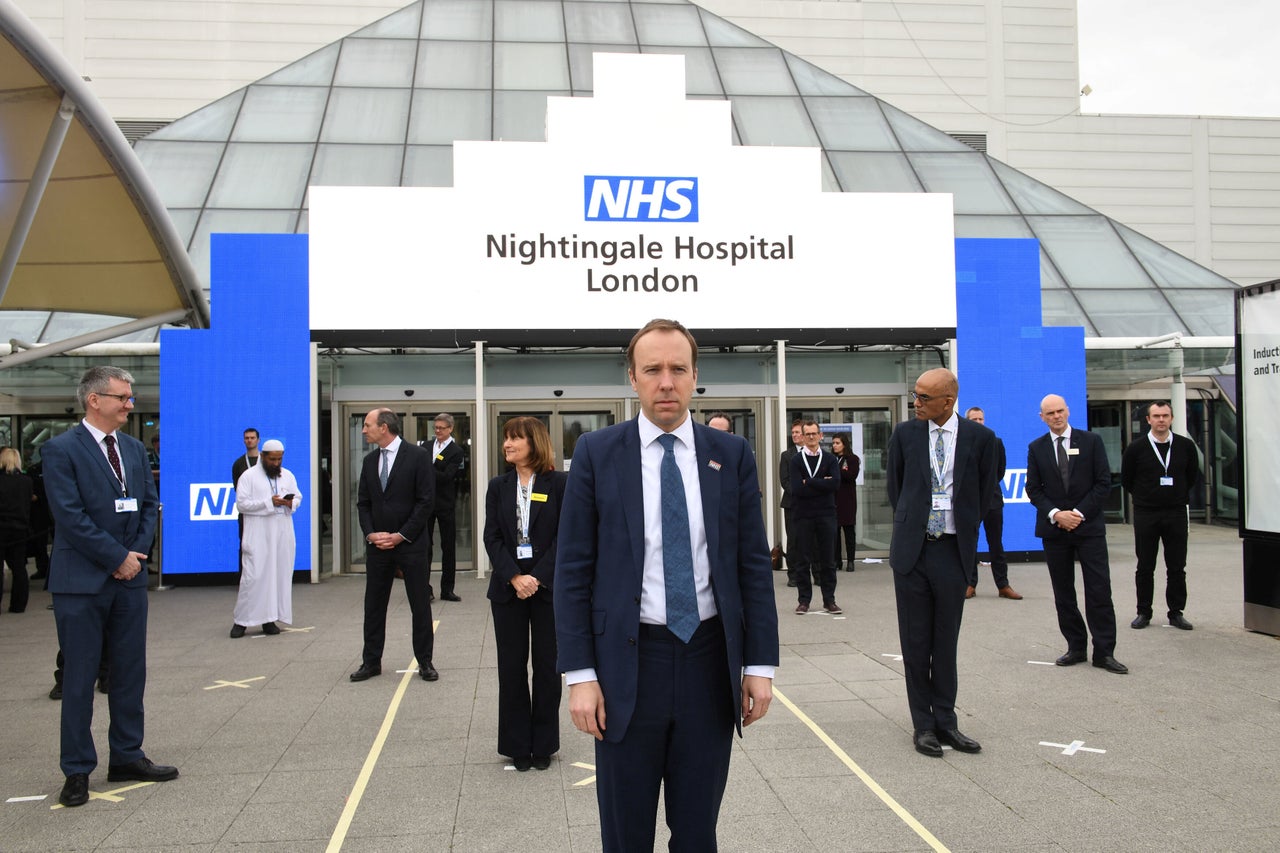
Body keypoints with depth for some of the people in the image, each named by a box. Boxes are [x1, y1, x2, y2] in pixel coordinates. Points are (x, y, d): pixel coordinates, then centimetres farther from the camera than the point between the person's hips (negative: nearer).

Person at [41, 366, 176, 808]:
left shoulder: (134, 448, 10)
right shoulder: (61, 450, -9)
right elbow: (70, 516, -15)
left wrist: (137, 552, -3)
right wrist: (117, 558, -13)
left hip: (130, 577, 6)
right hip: (82, 581, -6)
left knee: (131, 672, 11)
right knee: (79, 678, 3)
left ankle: (126, 756, 23)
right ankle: (77, 771, 14)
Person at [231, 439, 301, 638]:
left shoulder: (288, 476, 13)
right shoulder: (248, 476, -1)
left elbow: (298, 498, 15)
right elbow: (241, 504, -8)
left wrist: (291, 502, -8)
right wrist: (269, 502, -16)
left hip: (282, 534, 5)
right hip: (258, 535, -4)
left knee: (279, 575, 4)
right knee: (253, 576, -8)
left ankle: (269, 619, 12)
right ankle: (240, 621, 1)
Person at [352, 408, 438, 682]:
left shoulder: (417, 456, -7)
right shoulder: (370, 460, 10)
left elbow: (426, 500, -10)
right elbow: (363, 502, 12)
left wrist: (401, 535, -13)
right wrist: (371, 533, -5)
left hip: (411, 543, -5)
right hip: (377, 544, 5)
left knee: (420, 605, 4)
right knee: (374, 604, 9)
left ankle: (425, 661, 14)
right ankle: (371, 661, 20)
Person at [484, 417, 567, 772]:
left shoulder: (558, 484, -3)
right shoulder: (498, 487, 7)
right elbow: (492, 537, 1)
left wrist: (538, 578, -15)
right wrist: (514, 578, -13)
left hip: (548, 587, -2)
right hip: (508, 589, 3)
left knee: (547, 665, 5)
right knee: (511, 666, 6)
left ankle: (543, 744, 18)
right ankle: (518, 745, 17)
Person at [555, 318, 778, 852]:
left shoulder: (733, 455, 2)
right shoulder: (596, 454, -2)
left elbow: (753, 565, 4)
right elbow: (574, 571, -3)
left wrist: (760, 664, 0)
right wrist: (579, 674, -7)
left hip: (711, 660, 1)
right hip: (628, 664, -1)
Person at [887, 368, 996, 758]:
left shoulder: (979, 438, -1)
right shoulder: (905, 434, 1)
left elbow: (985, 491, 11)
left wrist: (965, 529, 13)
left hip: (954, 551, 0)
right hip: (912, 549, 1)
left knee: (946, 642, 8)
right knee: (915, 641, 5)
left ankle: (945, 721, 19)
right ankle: (923, 724, 14)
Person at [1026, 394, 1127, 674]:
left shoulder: (1091, 441, 3)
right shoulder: (1036, 448, 7)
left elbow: (1103, 482, -2)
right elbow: (1033, 489, 4)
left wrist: (1079, 513, -10)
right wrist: (1056, 514, -11)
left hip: (1089, 526, -2)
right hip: (1054, 529, 2)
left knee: (1099, 591, -3)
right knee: (1063, 594, 6)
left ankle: (1104, 652, 3)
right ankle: (1076, 648, 16)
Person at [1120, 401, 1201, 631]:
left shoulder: (1186, 446, 1)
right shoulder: (1136, 448, -4)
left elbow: (1193, 476, 15)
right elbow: (1126, 480, 7)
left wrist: (1178, 496, 14)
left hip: (1176, 513, 1)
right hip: (1145, 514, -1)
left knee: (1177, 567, 5)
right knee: (1145, 567, 5)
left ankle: (1176, 612, 15)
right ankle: (1144, 612, 13)